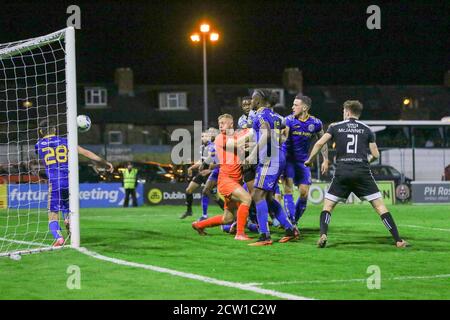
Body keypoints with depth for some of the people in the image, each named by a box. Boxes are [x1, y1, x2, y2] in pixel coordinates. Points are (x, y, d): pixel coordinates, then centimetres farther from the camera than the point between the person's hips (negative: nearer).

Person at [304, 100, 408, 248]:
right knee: (379, 205, 4)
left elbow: (319, 143, 0)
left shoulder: (335, 127, 9)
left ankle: (323, 235, -12)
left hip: (342, 173, 0)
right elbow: (375, 154, 10)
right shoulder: (366, 130, 11)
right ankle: (398, 240, -2)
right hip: (362, 172, 0)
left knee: (328, 205, 11)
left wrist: (310, 160, 13)